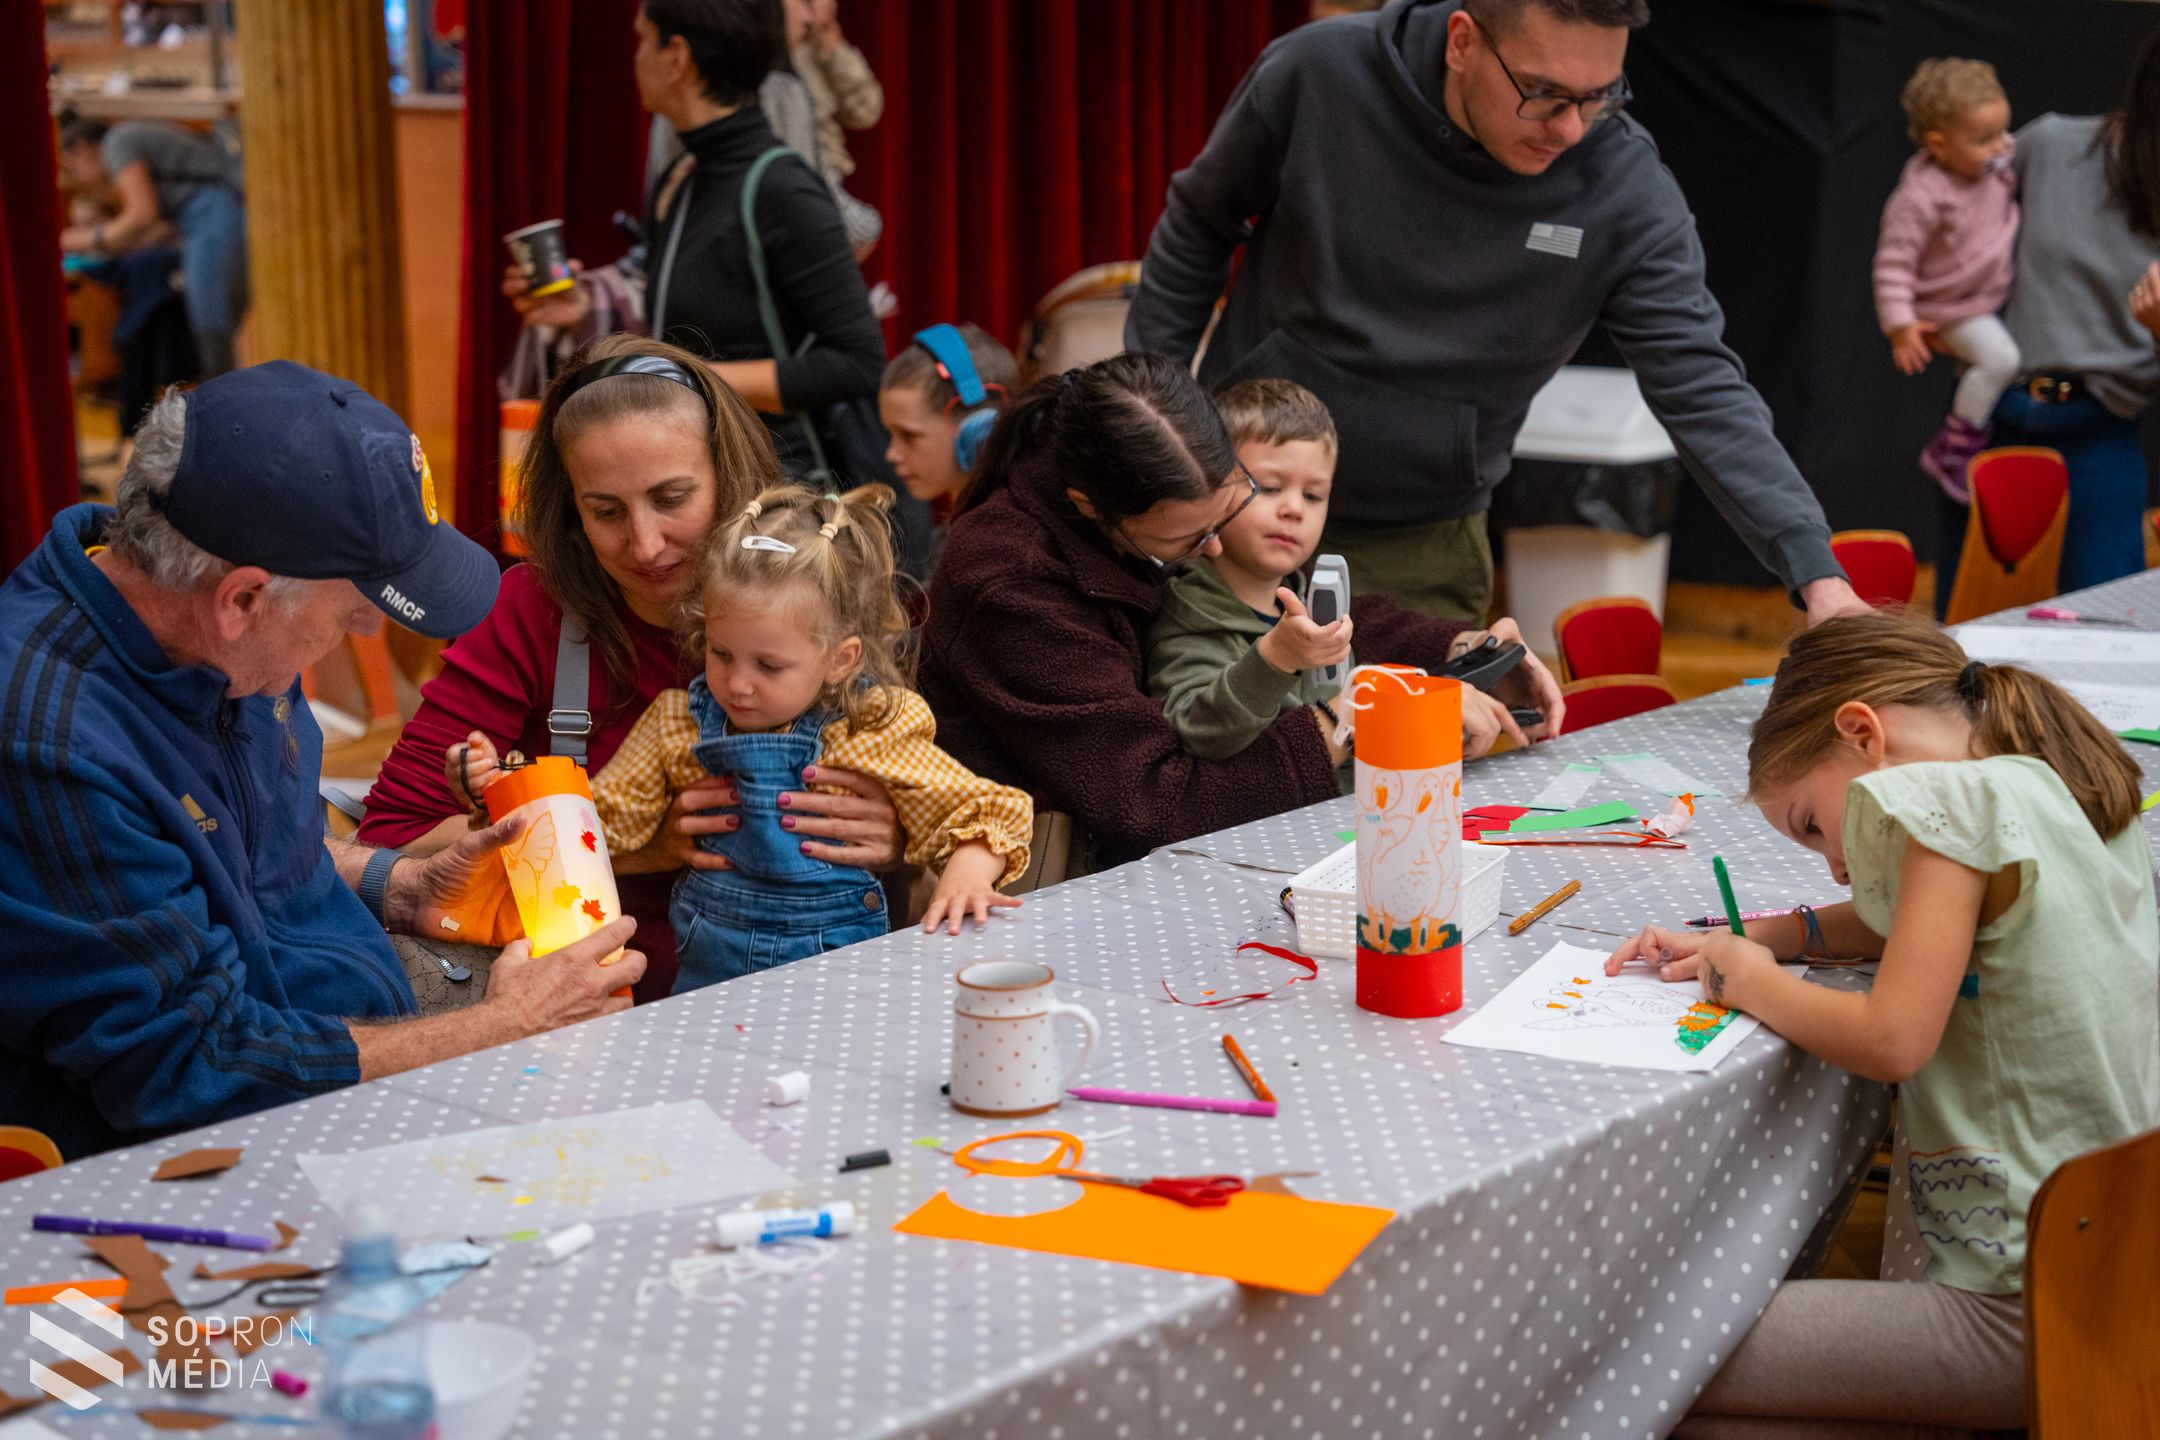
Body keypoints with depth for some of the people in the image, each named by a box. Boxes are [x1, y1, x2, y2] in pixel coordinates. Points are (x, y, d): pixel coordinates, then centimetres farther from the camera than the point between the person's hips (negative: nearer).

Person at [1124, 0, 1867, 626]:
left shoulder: (1628, 195, -17)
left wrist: (1819, 573, -28)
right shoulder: (1314, 74, -16)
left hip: (1421, 552, 0)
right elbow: (1197, 228, 0)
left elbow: (1702, 387, -17)